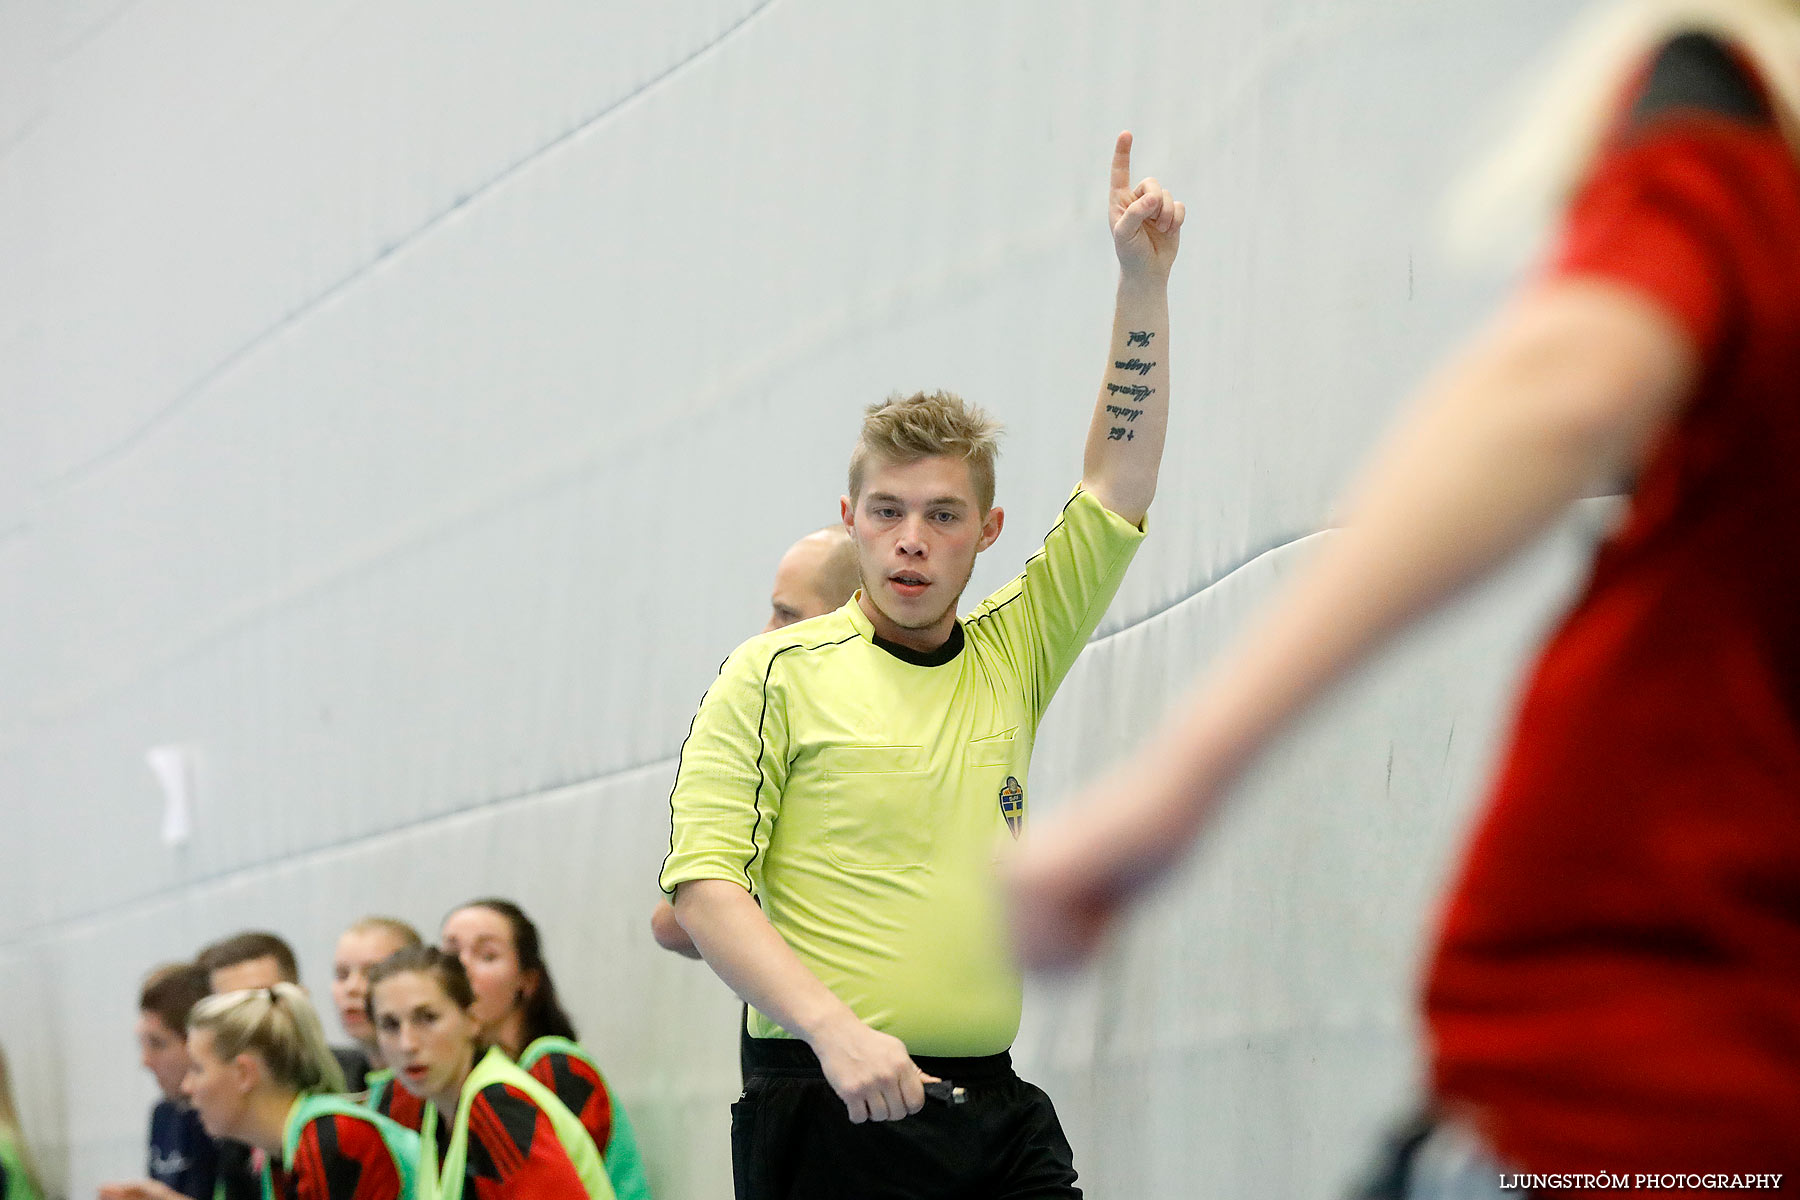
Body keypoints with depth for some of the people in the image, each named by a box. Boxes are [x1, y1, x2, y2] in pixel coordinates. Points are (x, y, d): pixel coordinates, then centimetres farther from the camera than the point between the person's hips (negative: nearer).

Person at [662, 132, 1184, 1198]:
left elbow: (1118, 482, 15)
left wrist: (1146, 284, 8)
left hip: (997, 1110, 5)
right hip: (827, 1109, -4)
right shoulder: (775, 674, 0)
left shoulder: (1011, 660, 14)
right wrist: (837, 1027, -18)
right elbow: (702, 886, -6)